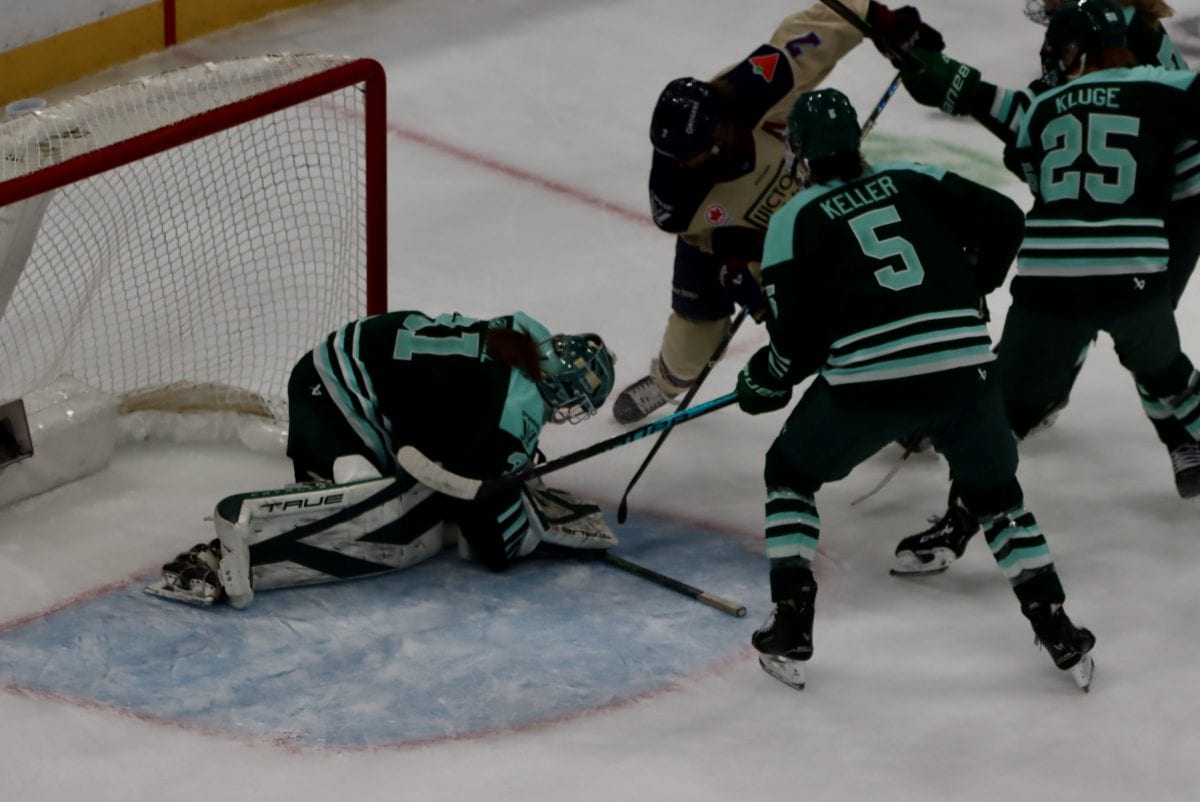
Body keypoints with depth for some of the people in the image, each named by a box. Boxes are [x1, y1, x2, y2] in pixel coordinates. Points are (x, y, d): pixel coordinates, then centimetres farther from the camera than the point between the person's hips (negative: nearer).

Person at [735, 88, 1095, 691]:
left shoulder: (794, 221, 6)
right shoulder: (913, 180, 15)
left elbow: (798, 339, 0)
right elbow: (1004, 221, 12)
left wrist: (763, 382, 20)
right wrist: (970, 289, 28)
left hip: (866, 381, -3)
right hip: (964, 365, 3)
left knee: (790, 475, 22)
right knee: (995, 490, 25)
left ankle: (789, 632, 12)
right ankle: (1059, 635, 17)